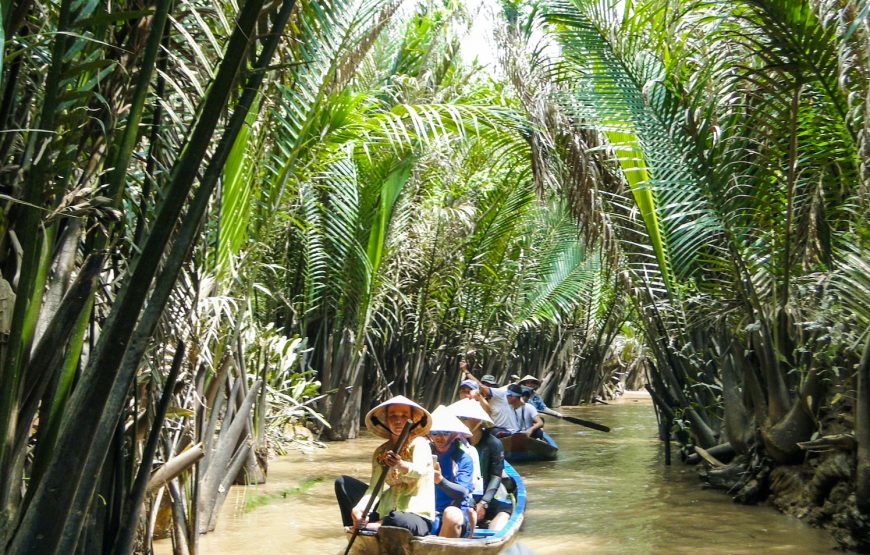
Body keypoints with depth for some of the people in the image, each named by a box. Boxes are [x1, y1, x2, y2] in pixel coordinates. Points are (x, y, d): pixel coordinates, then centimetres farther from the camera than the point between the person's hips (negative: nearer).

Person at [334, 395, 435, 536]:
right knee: (343, 482, 3)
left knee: (398, 521, -41)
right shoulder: (381, 452, 6)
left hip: (416, 517, -5)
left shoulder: (419, 443, -8)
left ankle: (362, 526, -11)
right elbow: (374, 488, -6)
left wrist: (401, 465, -53)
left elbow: (419, 471, -29)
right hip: (386, 512, 5)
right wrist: (358, 508, -27)